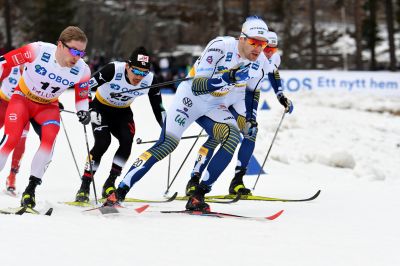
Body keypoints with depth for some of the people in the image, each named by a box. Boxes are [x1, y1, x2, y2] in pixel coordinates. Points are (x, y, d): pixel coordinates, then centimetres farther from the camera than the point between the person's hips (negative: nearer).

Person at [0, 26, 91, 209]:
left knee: (50, 138, -26)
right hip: (22, 99, -2)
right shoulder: (38, 51, -26)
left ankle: (31, 189, -19)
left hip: (48, 107, 2)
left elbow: (81, 97, 4)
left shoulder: (82, 71, -15)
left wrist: (83, 111, -13)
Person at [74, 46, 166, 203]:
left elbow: (158, 108, -6)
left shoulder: (150, 80, -20)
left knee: (127, 142, -19)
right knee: (102, 143, -22)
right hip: (101, 109, -4)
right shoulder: (113, 70, -32)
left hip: (122, 112, 4)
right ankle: (84, 187, -13)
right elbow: (87, 86, -26)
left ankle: (109, 184, -5)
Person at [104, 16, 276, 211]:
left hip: (214, 107, 5)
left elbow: (251, 91, 14)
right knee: (167, 144, -19)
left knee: (232, 138, -24)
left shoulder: (260, 63, -8)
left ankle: (198, 196, -20)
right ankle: (119, 192, -13)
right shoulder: (220, 46, -26)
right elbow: (197, 86, -31)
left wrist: (250, 118, 3)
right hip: (190, 97, -5)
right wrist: (227, 78, -44)